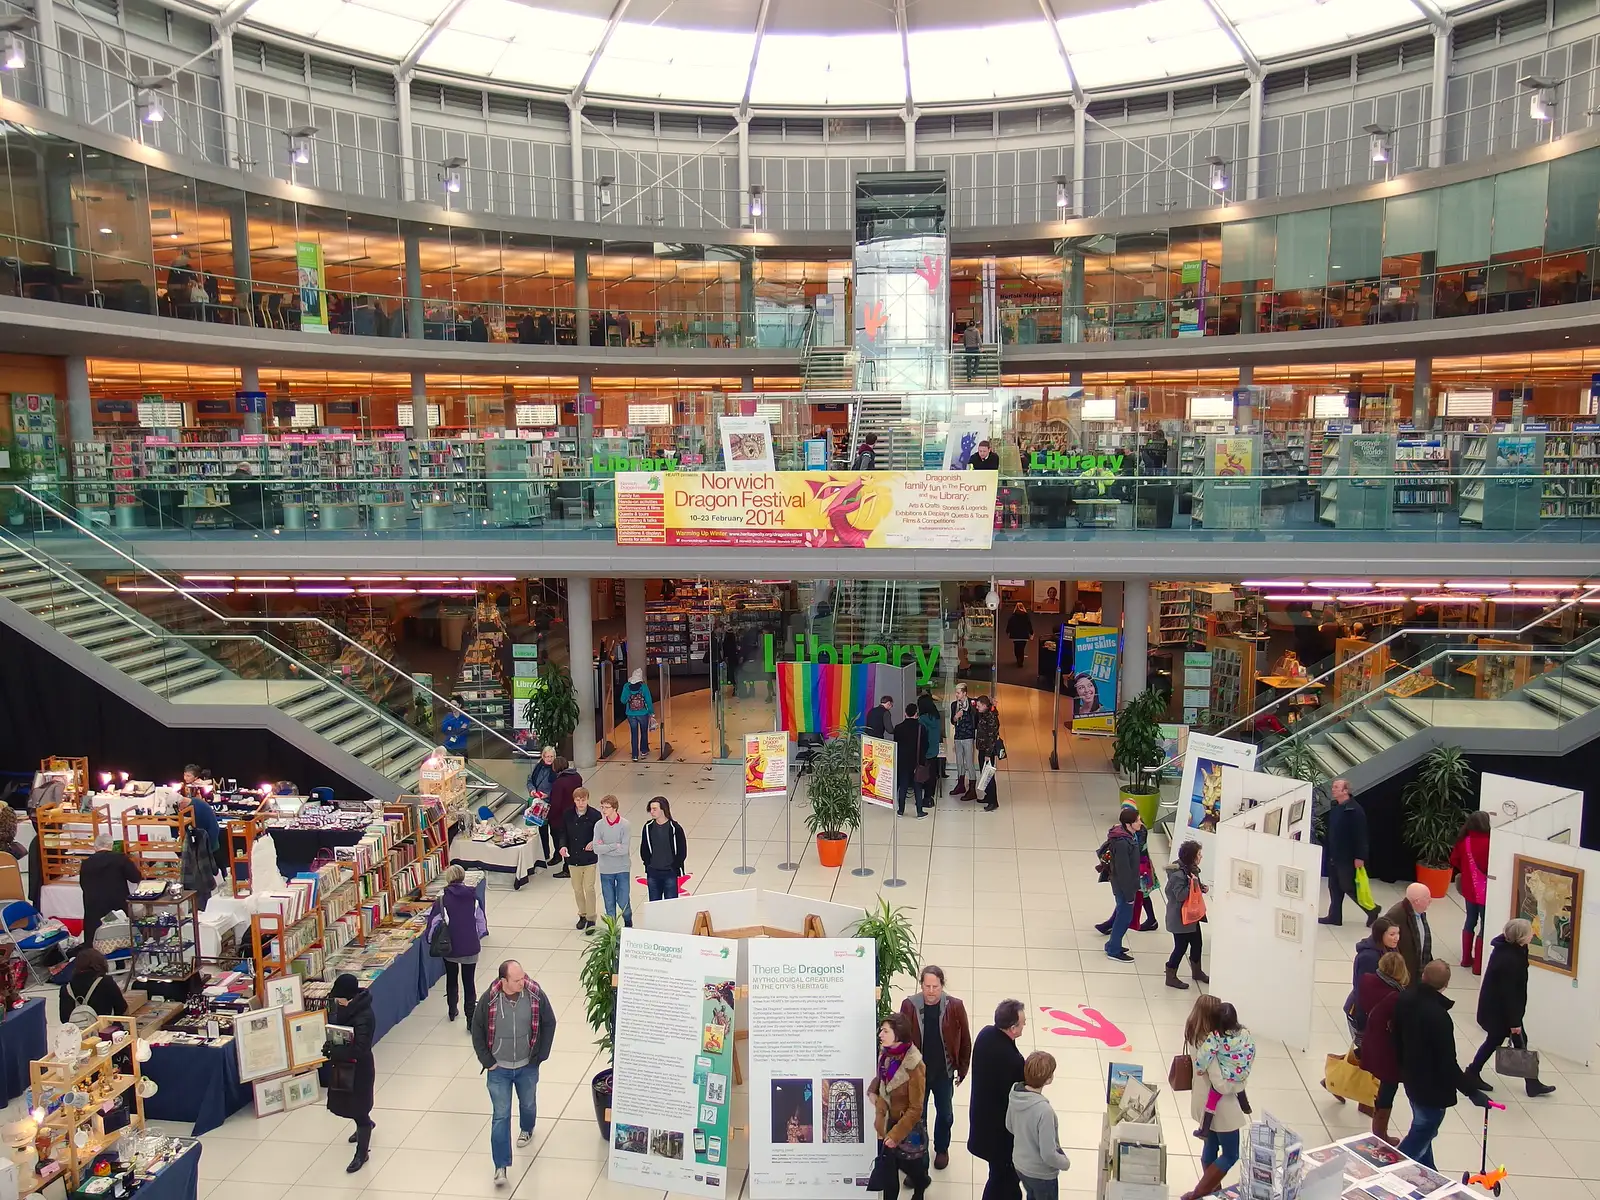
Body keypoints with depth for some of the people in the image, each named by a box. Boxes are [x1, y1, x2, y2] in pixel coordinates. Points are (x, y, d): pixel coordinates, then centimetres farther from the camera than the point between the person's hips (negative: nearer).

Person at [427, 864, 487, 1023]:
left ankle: (452, 1011, 38)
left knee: (451, 979, 22)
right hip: (470, 947, 0)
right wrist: (479, 938, 17)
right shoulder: (473, 896, -7)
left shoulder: (443, 898, -13)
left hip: (450, 947, 0)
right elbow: (481, 919, 1)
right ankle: (471, 1018, 6)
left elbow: (434, 922, -11)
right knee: (469, 982, 8)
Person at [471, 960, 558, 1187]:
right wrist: (487, 1061, -5)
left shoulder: (535, 994, -20)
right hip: (499, 1069, -1)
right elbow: (477, 1030, -6)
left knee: (528, 1105, 23)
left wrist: (539, 1055, -5)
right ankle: (501, 1166, 12)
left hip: (527, 1067, 2)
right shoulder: (489, 999, -21)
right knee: (500, 1116, 1)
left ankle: (526, 1130, 55)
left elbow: (549, 1023, -5)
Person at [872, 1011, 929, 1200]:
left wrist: (896, 1134, -21)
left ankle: (920, 1183, 48)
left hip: (906, 1126, -5)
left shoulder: (913, 1065, -26)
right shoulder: (885, 1054, -7)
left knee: (907, 1164, 16)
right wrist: (873, 1092, -4)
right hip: (886, 1122, 5)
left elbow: (915, 1109, -21)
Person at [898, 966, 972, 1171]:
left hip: (944, 1073, 1)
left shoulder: (955, 1007, -18)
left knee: (945, 1114, 22)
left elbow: (965, 1040, -5)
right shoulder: (909, 1005, -18)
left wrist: (962, 1069, 1)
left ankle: (942, 1148, 49)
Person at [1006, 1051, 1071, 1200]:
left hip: (1019, 1164, 6)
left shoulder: (1015, 1093, -15)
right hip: (1041, 1174, -6)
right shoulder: (1044, 1111, -37)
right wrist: (1065, 1163, -9)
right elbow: (1048, 1154, -28)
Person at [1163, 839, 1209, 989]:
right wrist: (1193, 883, -30)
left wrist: (1202, 888, -1)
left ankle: (1196, 972, 42)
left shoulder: (1191, 869, 2)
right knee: (1180, 947, 2)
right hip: (1180, 918, -9)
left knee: (1197, 943, 21)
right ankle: (1171, 977, 17)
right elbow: (1180, 895, -27)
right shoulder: (1178, 874, -27)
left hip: (1192, 915, 9)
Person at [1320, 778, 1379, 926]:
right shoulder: (1335, 808, 9)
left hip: (1347, 857, -8)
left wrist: (1359, 857, -20)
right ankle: (1335, 916, 18)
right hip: (1334, 856, 8)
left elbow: (1360, 835, -19)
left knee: (1348, 886, 0)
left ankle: (1371, 910, 18)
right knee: (1334, 887, 11)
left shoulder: (1355, 810, -17)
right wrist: (1329, 852, 18)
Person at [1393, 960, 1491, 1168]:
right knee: (1422, 1135, 7)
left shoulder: (1405, 998, -7)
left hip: (1411, 1077, 8)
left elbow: (1396, 1032, 8)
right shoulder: (1439, 1016, -33)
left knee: (1422, 1127, 26)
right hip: (1432, 1086, -8)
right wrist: (1472, 1092, -16)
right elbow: (1448, 1064, -27)